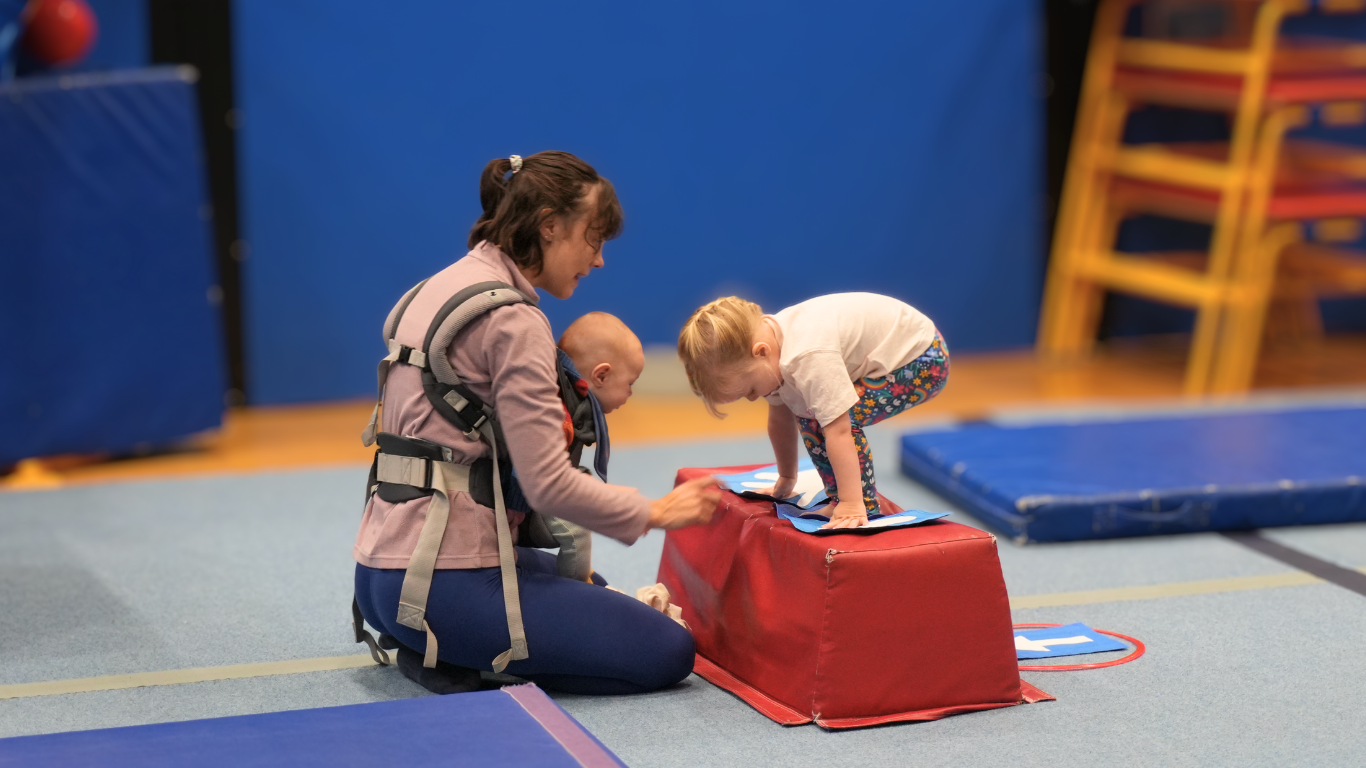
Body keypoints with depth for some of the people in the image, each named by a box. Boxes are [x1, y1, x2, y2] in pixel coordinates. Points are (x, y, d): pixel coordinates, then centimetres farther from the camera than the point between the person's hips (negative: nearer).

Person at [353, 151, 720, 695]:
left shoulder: (445, 285, 15)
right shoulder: (513, 319, -15)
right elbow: (548, 485, -19)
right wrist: (655, 512, -5)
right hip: (441, 581, -10)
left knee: (592, 594, 32)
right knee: (667, 653, -6)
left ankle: (432, 645, 10)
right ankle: (445, 651, -8)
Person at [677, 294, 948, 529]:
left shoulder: (809, 356, -35)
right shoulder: (770, 341, -5)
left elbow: (838, 431, -38)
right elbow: (780, 420, 9)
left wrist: (853, 505, -39)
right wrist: (786, 480, 18)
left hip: (923, 360, -10)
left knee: (842, 418, -25)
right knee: (807, 413, 8)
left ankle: (863, 506, -13)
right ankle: (841, 501, 14)